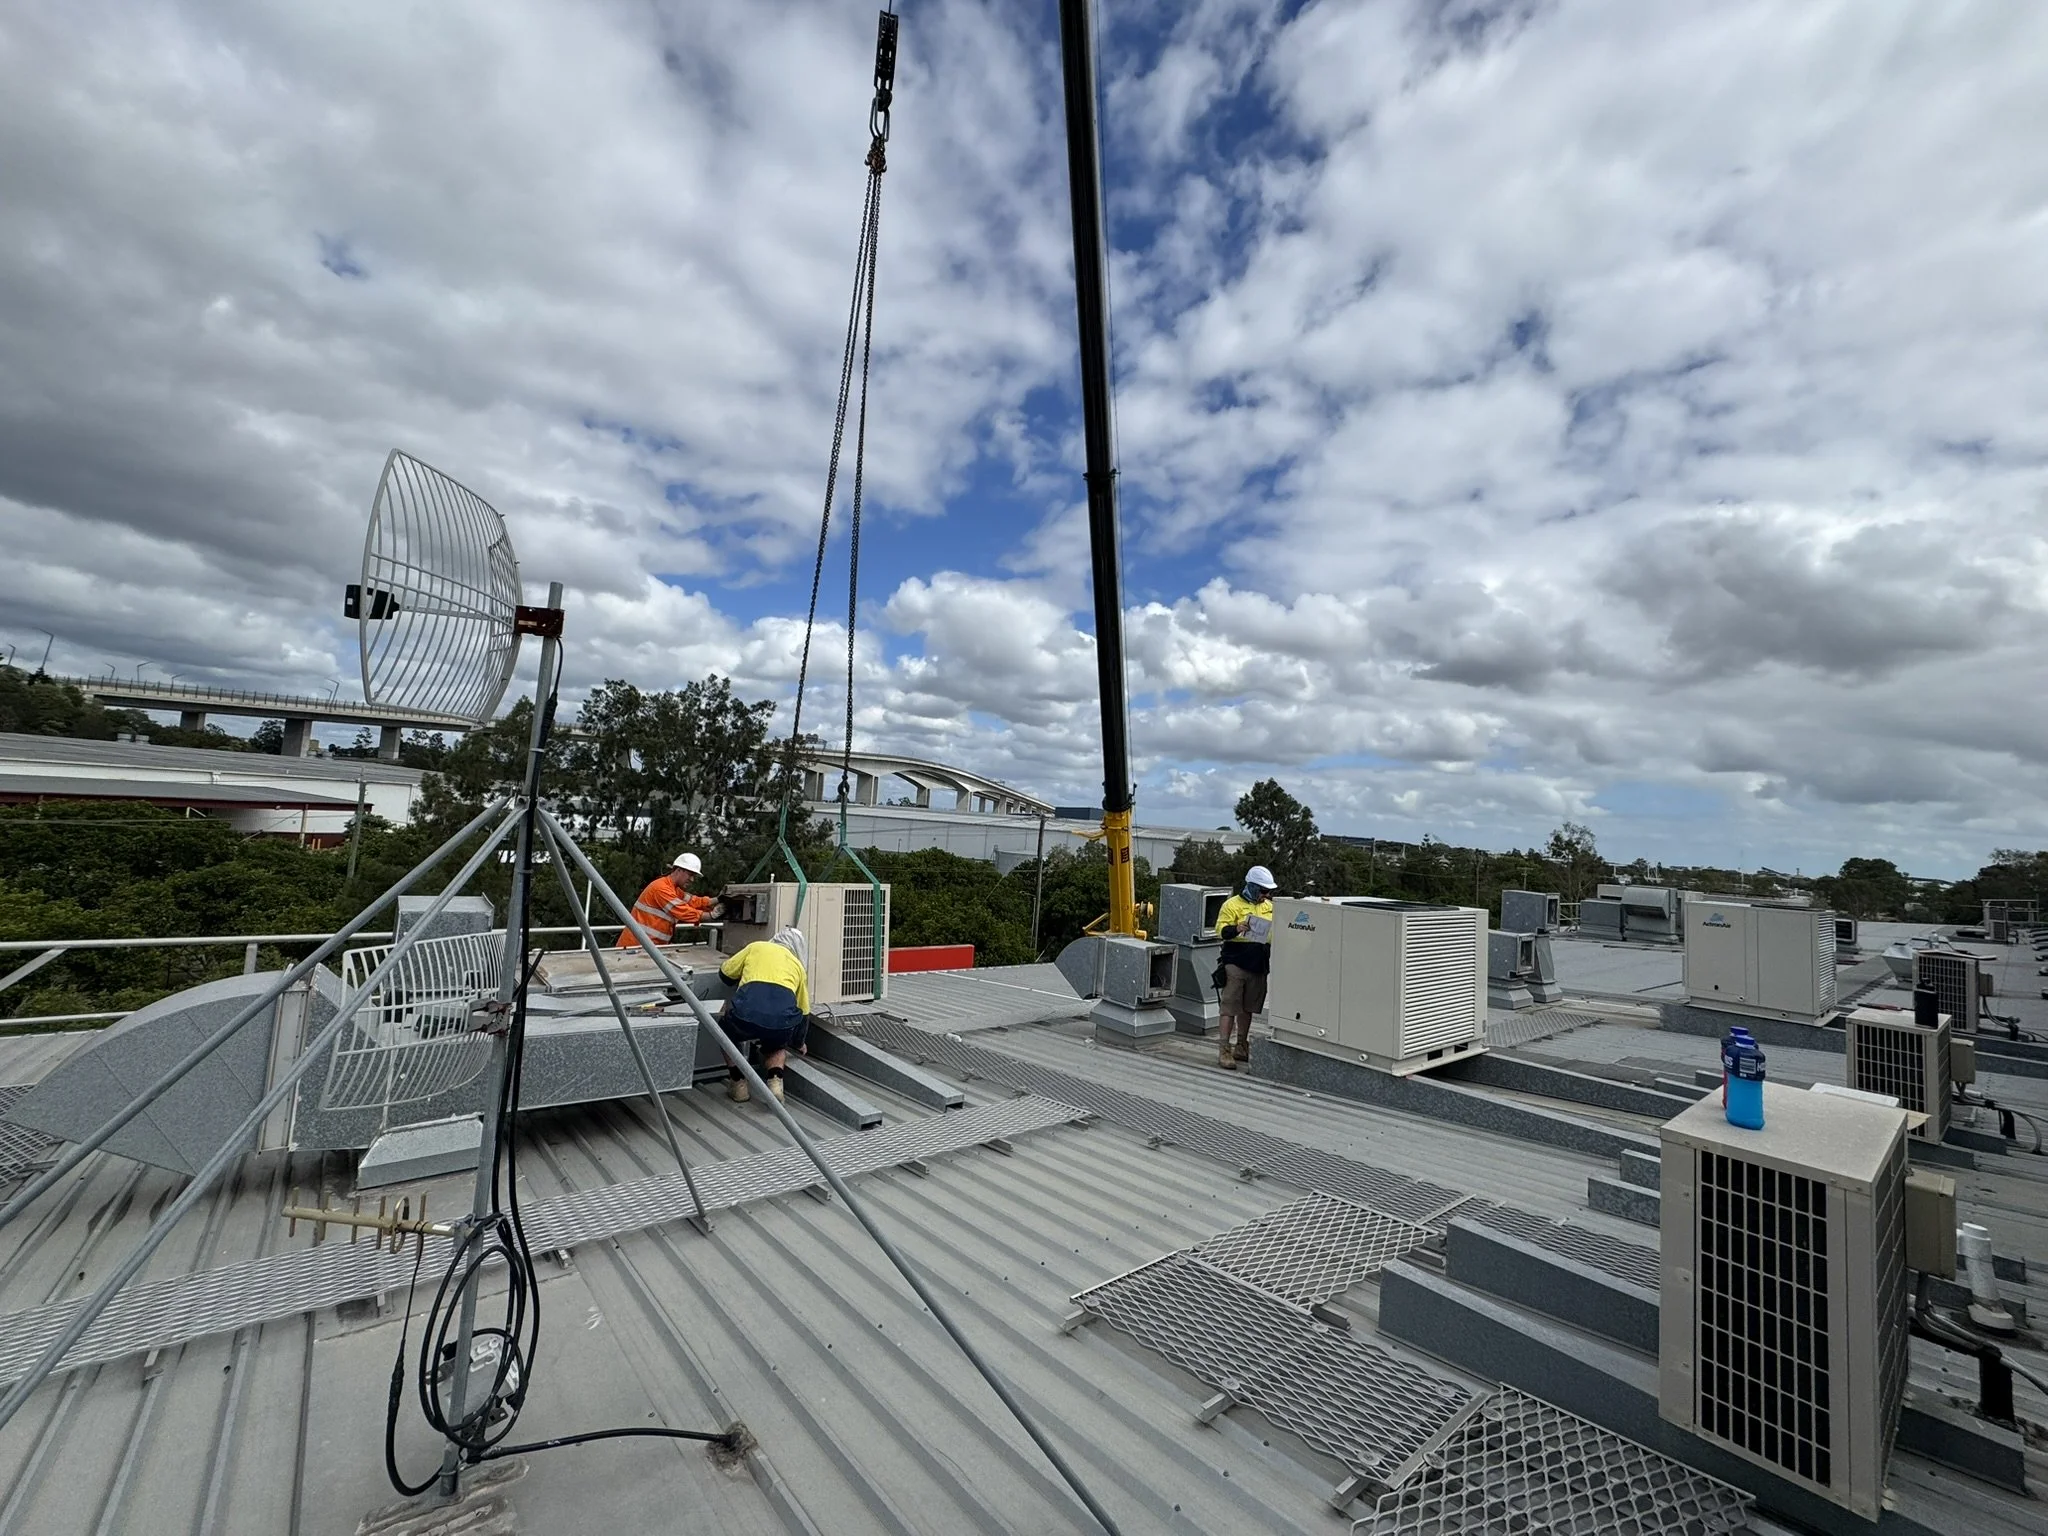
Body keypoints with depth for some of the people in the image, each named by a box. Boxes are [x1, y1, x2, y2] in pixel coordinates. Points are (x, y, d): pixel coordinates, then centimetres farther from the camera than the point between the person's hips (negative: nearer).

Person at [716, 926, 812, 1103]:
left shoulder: (756, 947, 24)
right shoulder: (798, 965, 29)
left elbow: (725, 974, 27)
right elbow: (804, 1012, 34)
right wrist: (798, 1042, 52)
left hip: (746, 1017, -2)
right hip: (782, 1024, 2)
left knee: (725, 1024, 34)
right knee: (777, 1047, 37)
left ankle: (738, 1083, 25)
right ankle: (775, 1080, 8)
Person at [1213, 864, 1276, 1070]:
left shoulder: (1270, 907, 14)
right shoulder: (1233, 904, -6)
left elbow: (1276, 932, 26)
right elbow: (1220, 930, -12)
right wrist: (1236, 929, -29)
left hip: (1259, 967, 7)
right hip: (1236, 965, -6)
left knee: (1248, 1008, 16)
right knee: (1229, 1008, -6)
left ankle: (1241, 1047, 28)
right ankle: (1224, 1051, -2)